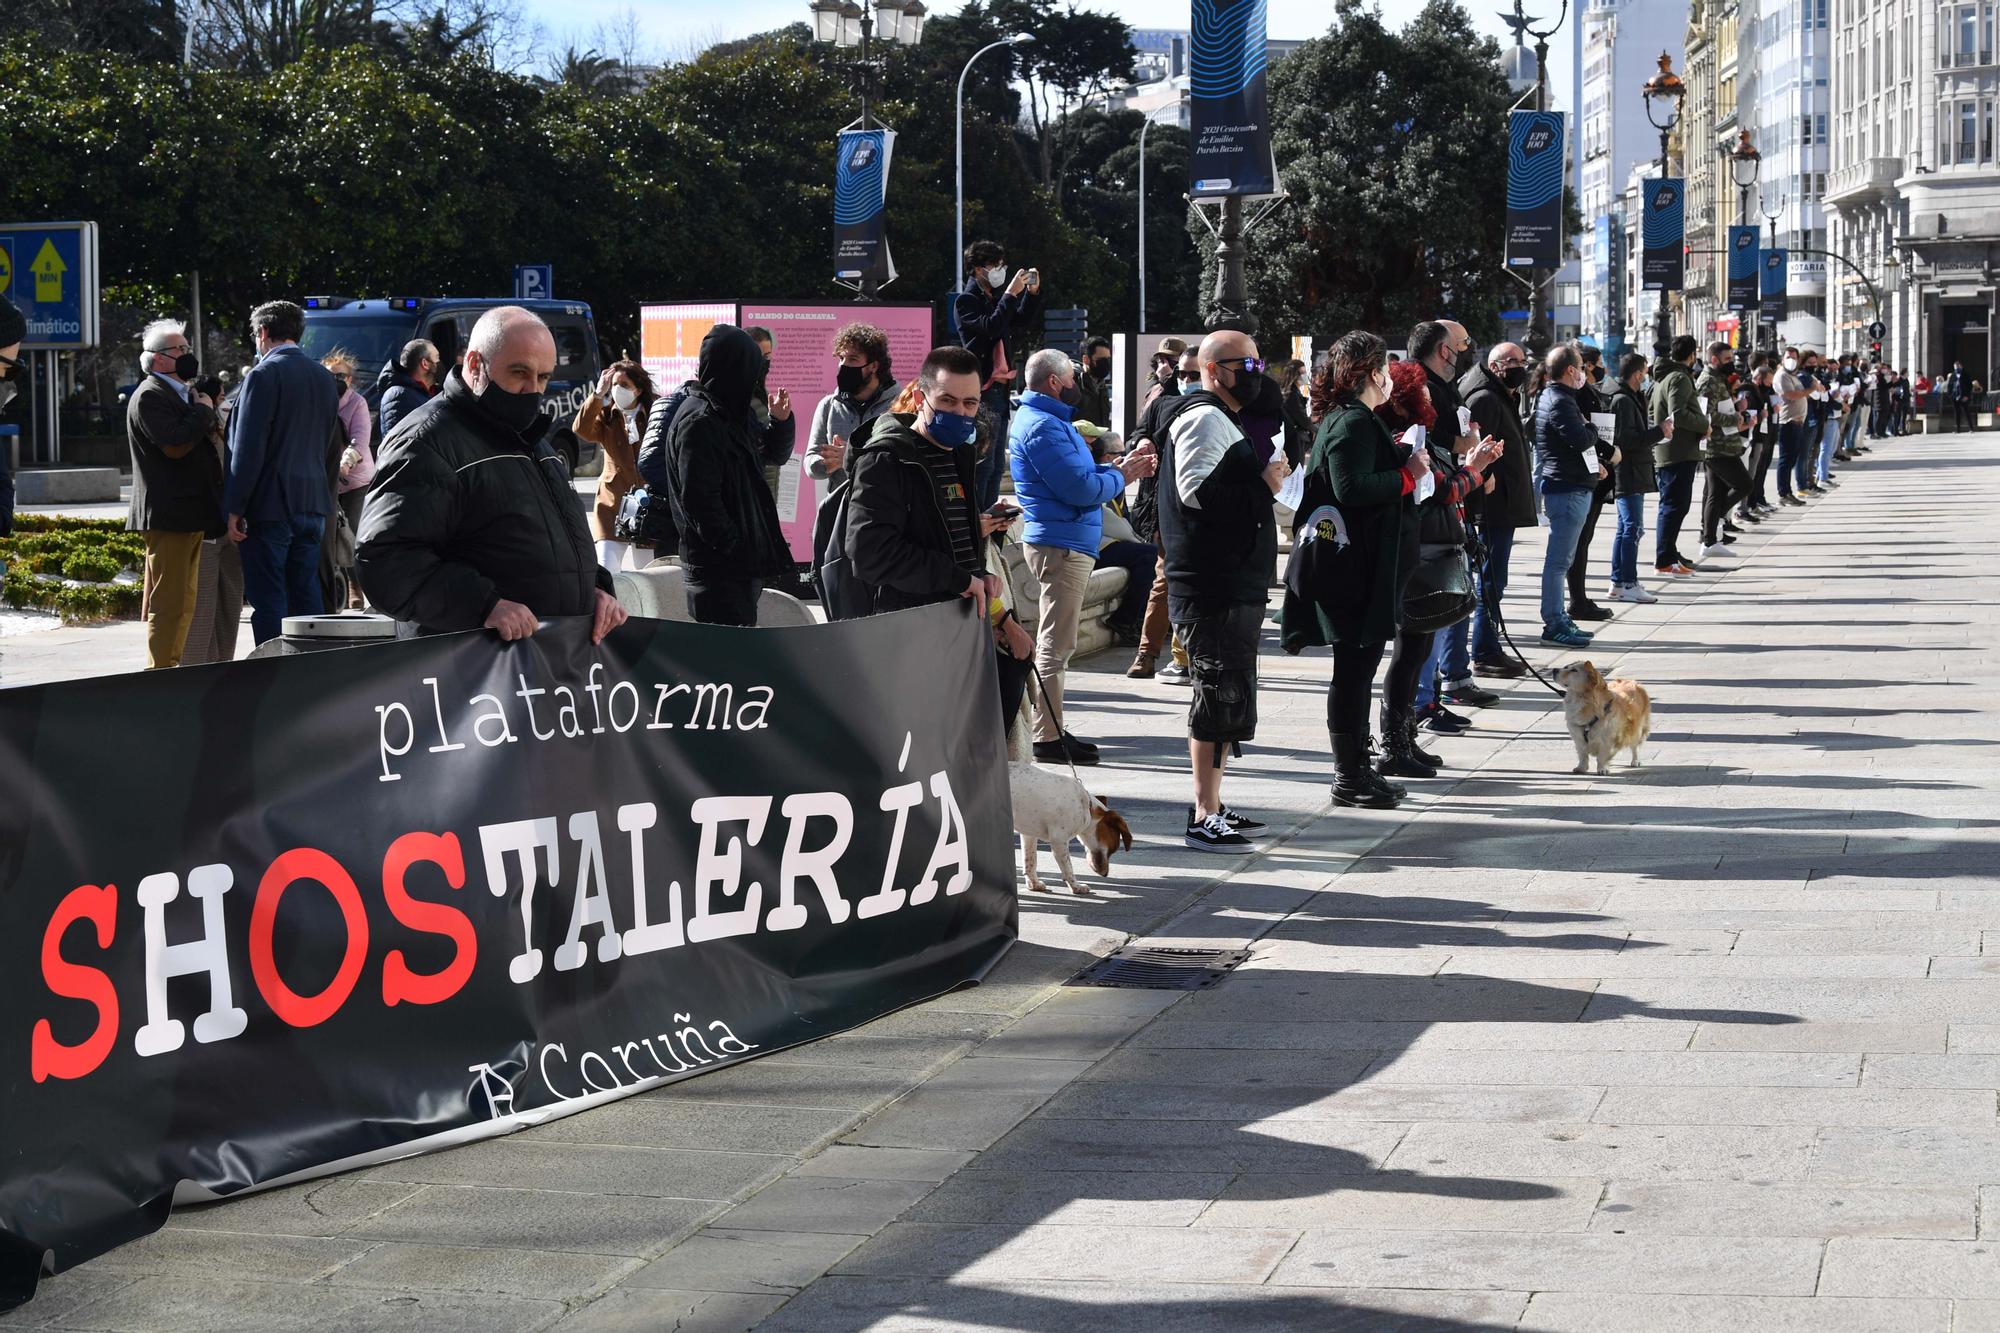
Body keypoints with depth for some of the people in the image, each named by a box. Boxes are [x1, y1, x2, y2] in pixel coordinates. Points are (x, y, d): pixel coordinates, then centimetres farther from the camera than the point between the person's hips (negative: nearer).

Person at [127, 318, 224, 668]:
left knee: (183, 603, 13)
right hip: (167, 517, -10)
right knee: (169, 603, -11)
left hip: (190, 515, 10)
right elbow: (175, 444, -23)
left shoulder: (184, 394, 21)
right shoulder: (149, 397, -10)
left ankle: (171, 669, 19)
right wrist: (204, 411, -11)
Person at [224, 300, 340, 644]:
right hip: (313, 504, 7)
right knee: (306, 595, 11)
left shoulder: (264, 375, -11)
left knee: (268, 600, -4)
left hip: (270, 505, -7)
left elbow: (248, 448, -14)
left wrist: (235, 510, -11)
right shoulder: (324, 377, 12)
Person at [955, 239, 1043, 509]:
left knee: (997, 463, 11)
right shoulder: (967, 301, -6)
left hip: (1000, 390, 9)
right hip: (982, 392, -9)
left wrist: (1033, 291, 14)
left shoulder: (995, 298, 18)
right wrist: (1011, 293, -18)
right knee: (984, 462, -13)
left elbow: (1022, 318, 31)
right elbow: (990, 327, -21)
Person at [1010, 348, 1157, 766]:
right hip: (1062, 544, -11)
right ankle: (1048, 737, -6)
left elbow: (1078, 476, 19)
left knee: (1055, 644, 16)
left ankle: (1051, 731, 22)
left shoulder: (1048, 420, 18)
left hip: (1064, 544, 11)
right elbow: (1080, 488, -22)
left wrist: (1121, 467, 6)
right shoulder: (1042, 426, -17)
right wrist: (1121, 476, -5)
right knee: (1054, 645, -8)